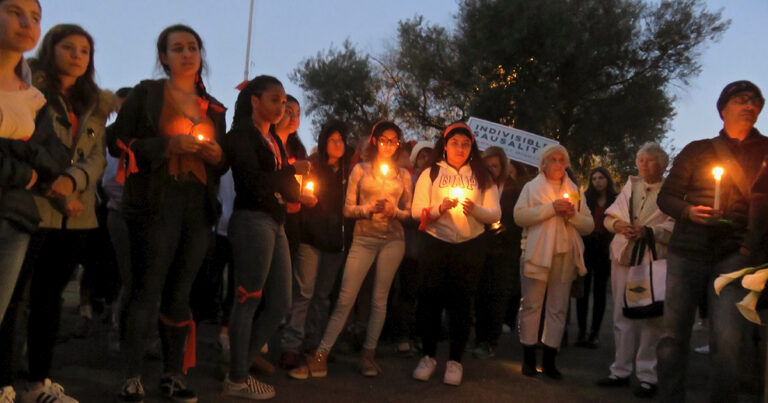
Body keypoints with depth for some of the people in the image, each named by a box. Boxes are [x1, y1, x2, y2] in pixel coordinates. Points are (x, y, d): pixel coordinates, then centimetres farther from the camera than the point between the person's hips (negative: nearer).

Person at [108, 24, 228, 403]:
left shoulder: (213, 108, 18)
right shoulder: (146, 93, 5)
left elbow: (221, 164, 22)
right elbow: (118, 142, -3)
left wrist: (218, 155, -1)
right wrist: (167, 145, -15)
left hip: (199, 206, 4)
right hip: (156, 203, -4)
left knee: (180, 292, 6)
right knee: (147, 290, -7)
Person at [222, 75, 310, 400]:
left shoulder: (274, 139, 20)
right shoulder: (242, 133, -3)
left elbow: (286, 186, 14)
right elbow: (252, 179, -16)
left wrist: (294, 189, -8)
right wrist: (292, 171, -7)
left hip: (275, 223, 8)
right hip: (252, 221, -8)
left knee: (280, 303, 8)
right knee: (248, 301, -2)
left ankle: (241, 369, 19)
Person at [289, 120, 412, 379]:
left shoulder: (403, 175, 11)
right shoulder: (360, 170, 7)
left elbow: (409, 211, 12)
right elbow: (348, 209, 3)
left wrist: (395, 211, -8)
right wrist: (370, 209, -14)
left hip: (393, 238, 2)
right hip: (363, 238, -1)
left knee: (379, 298, 3)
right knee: (345, 298, -7)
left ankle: (368, 355, 14)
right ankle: (320, 358, -3)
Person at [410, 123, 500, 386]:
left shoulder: (482, 177, 10)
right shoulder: (430, 174, 6)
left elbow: (495, 214, 2)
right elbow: (416, 211, -1)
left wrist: (475, 209, -17)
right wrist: (439, 208, -19)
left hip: (470, 247, 1)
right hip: (436, 245, -1)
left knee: (461, 302, 3)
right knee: (431, 299, 0)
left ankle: (455, 361, 15)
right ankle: (428, 356, 16)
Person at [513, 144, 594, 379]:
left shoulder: (574, 191, 18)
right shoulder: (531, 187, 9)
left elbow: (589, 226, 13)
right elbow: (519, 216, -8)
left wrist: (573, 215, -7)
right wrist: (551, 208, -13)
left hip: (565, 255, 3)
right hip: (537, 253, -3)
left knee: (558, 308, 5)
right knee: (531, 305, -2)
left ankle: (549, 360, 13)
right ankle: (529, 358, 7)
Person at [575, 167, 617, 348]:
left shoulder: (615, 200, 4)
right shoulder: (585, 198, 7)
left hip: (604, 249, -1)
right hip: (586, 247, 1)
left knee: (599, 291, 5)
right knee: (584, 289, 1)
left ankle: (594, 332, 11)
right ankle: (581, 331, 7)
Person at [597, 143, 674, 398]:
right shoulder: (630, 187, 16)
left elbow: (675, 225, -8)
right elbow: (609, 217, 14)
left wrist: (650, 231, -21)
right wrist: (619, 225, -7)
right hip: (624, 257, 5)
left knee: (651, 317, -5)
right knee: (622, 316, 8)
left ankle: (647, 376, 5)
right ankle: (621, 371, 18)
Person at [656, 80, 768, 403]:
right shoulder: (697, 151, 12)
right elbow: (666, 197, 11)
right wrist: (688, 211, -9)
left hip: (736, 255, -1)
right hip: (687, 252, 1)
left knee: (726, 340, -12)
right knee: (673, 336, 2)